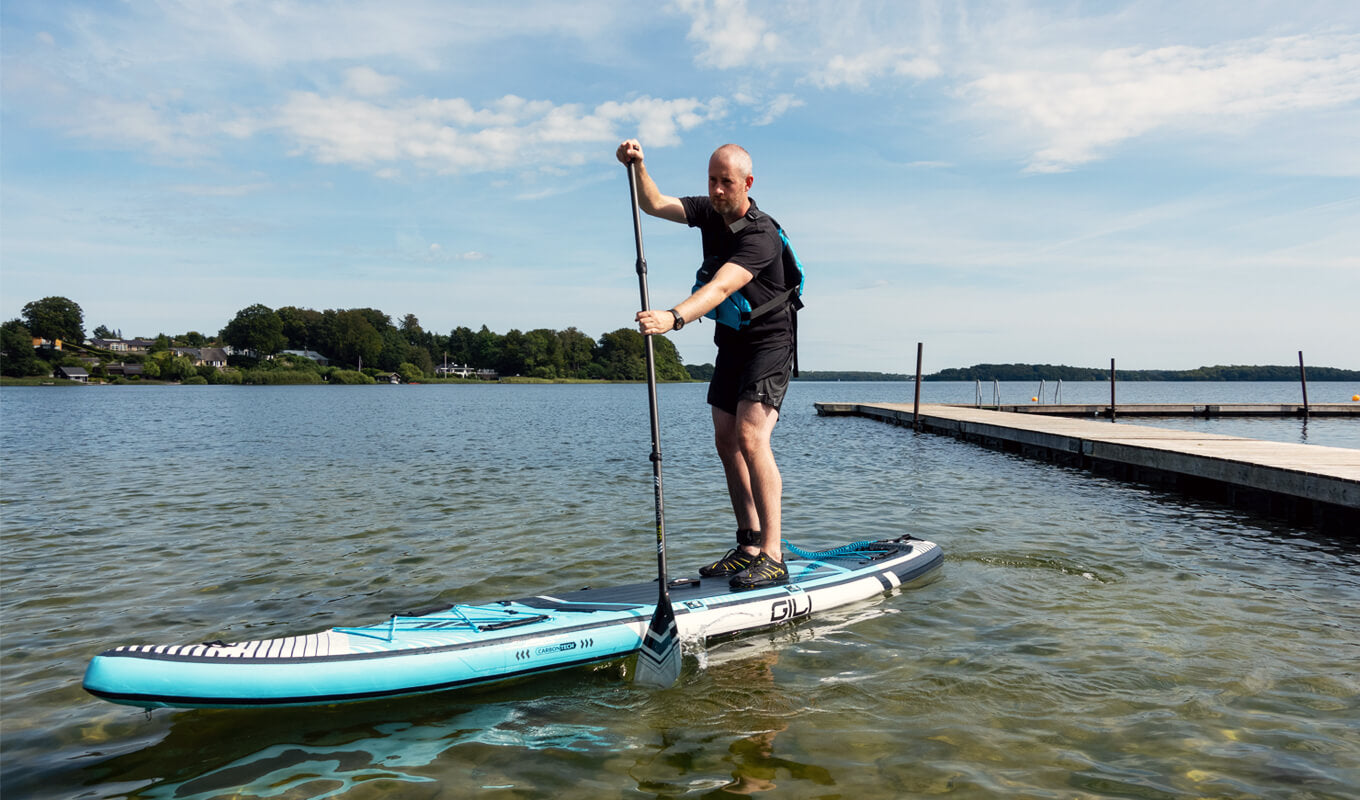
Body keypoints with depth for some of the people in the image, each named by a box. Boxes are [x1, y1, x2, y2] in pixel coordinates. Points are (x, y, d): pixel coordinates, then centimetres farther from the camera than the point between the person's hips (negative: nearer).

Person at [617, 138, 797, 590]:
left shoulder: (761, 236, -25)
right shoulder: (709, 212, 1)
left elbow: (720, 288, -39)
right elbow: (654, 204, 5)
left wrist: (673, 318, -53)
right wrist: (637, 166, -13)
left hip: (769, 344, -8)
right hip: (731, 345, 8)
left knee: (750, 437, -22)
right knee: (726, 440, 4)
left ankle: (773, 557, -19)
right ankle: (749, 547, 10)